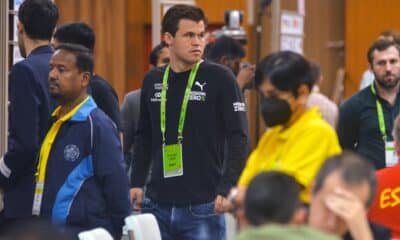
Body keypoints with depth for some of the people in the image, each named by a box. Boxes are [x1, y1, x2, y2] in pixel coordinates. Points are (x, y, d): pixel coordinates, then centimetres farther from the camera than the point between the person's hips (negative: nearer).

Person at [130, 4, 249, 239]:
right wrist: (137, 182, 9)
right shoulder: (153, 81, 10)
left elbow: (239, 139, -6)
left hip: (203, 207, -4)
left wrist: (227, 189, -15)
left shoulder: (220, 78, -4)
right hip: (158, 205, 4)